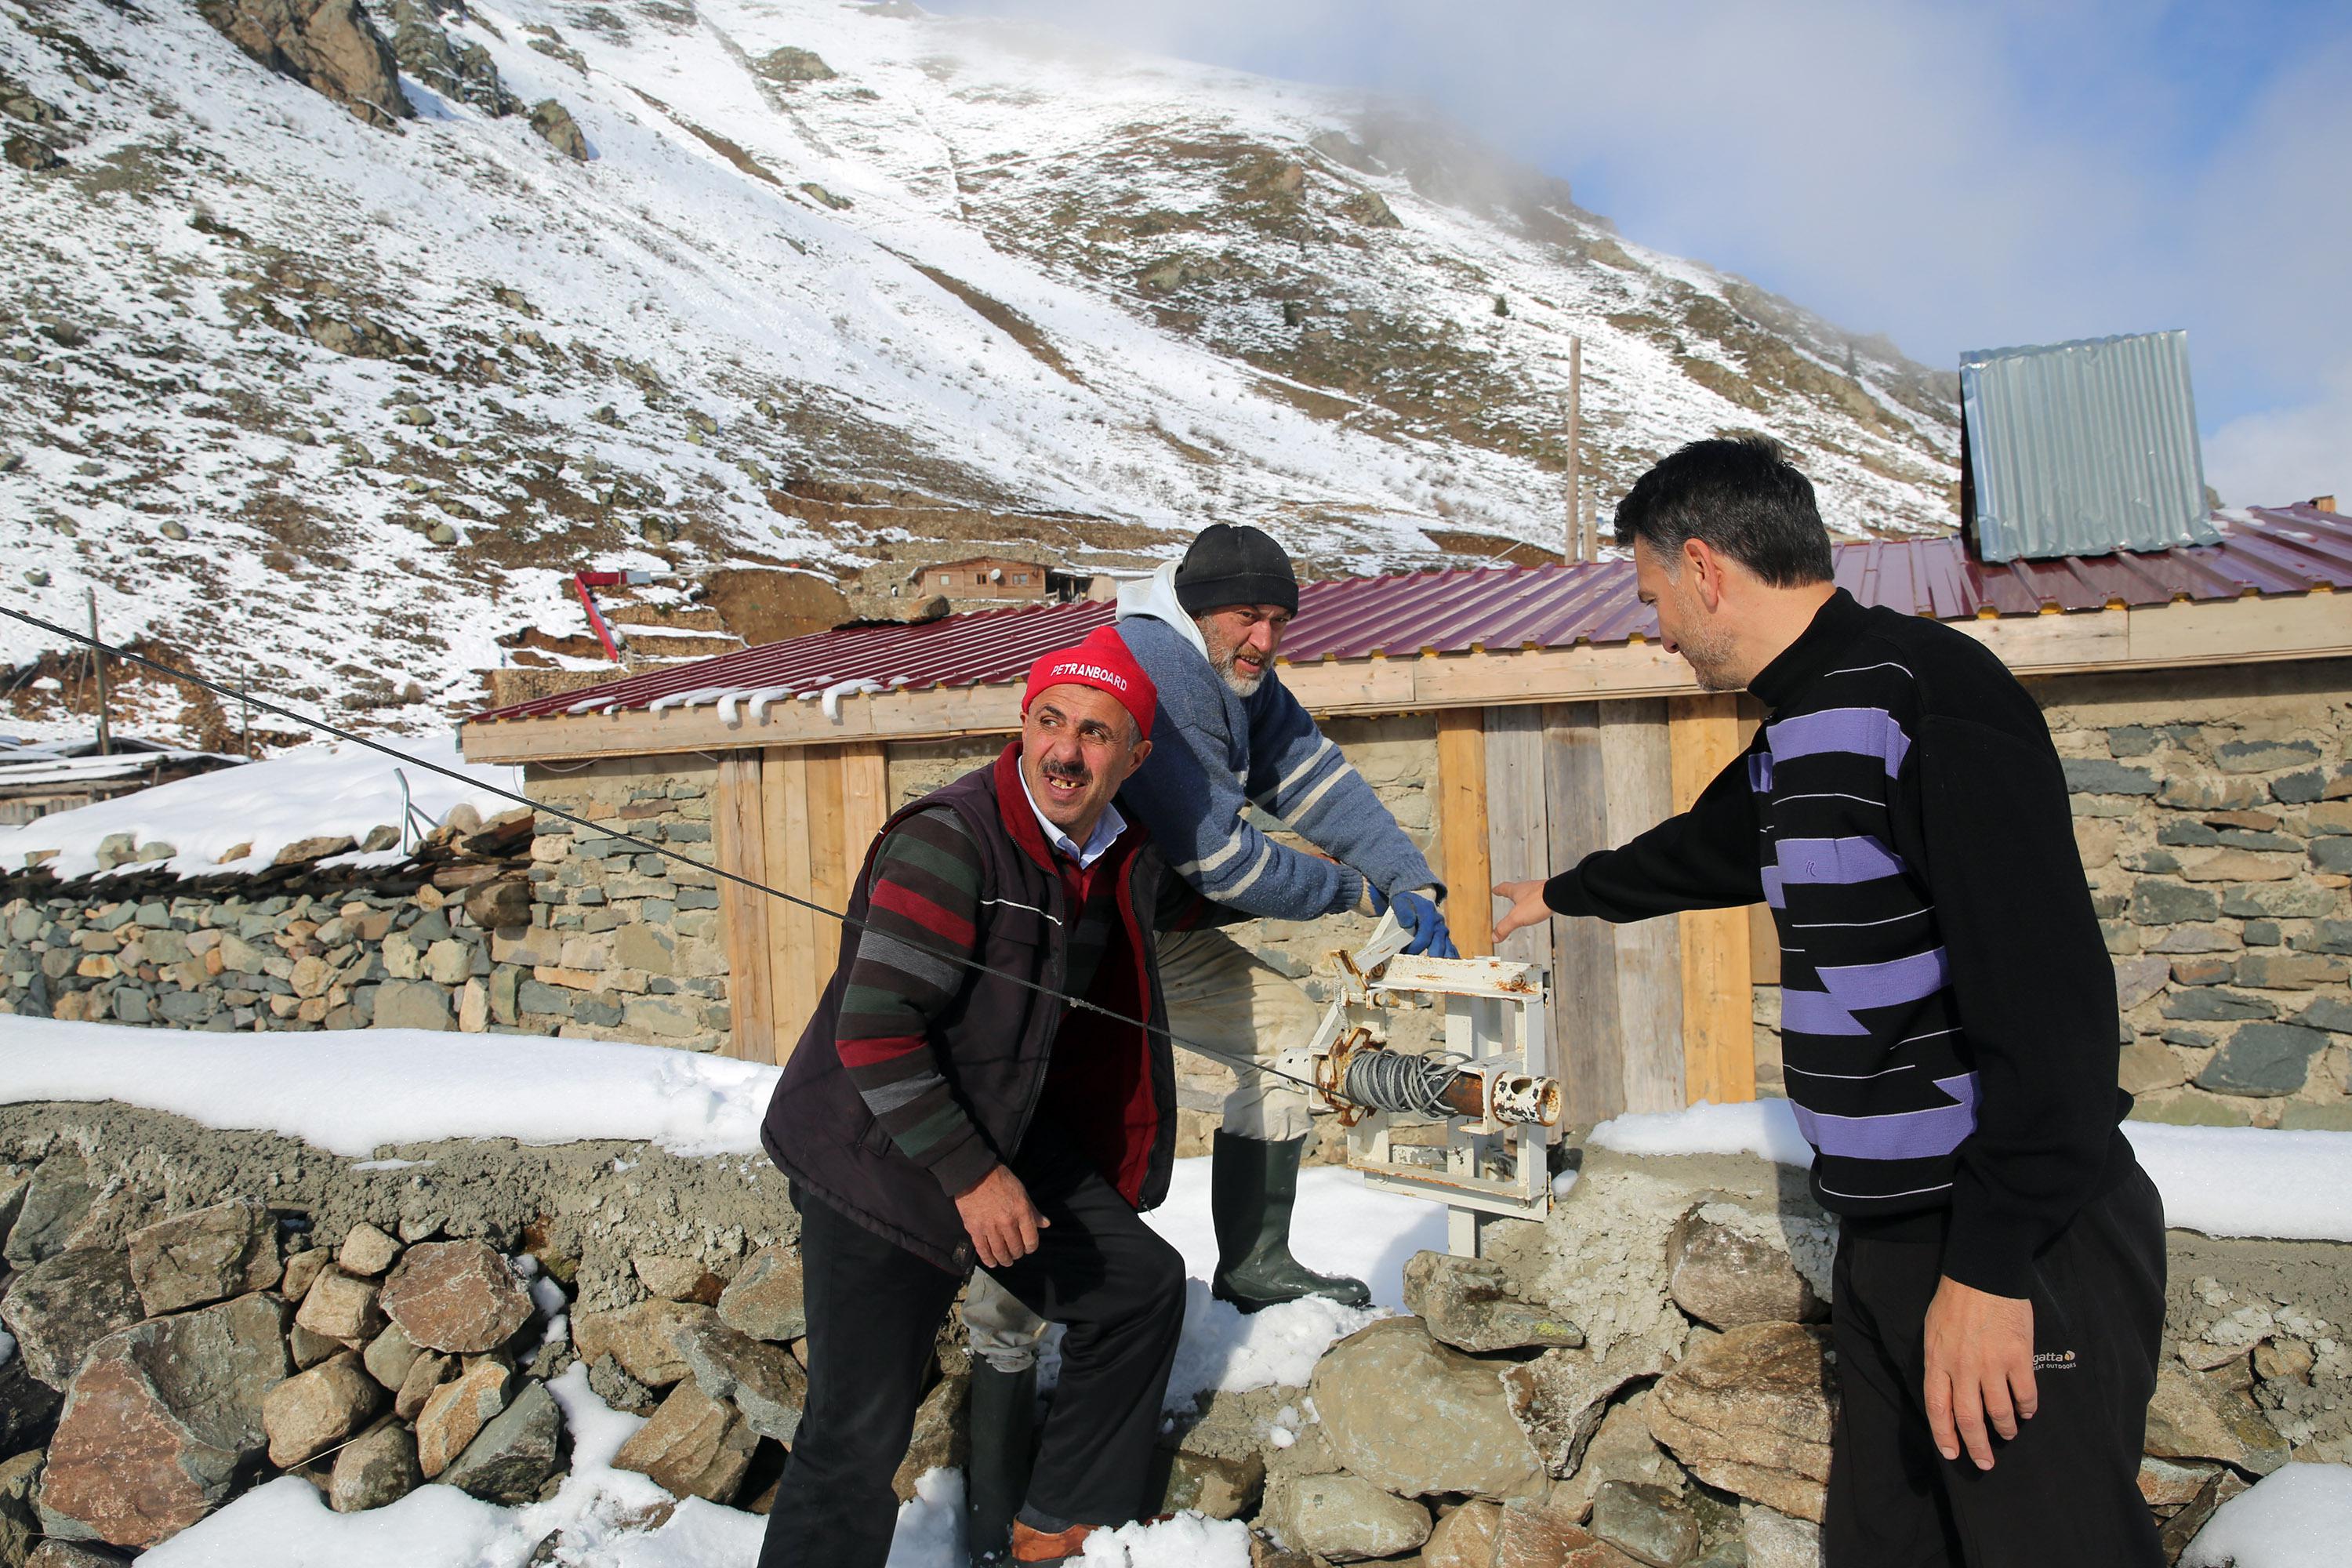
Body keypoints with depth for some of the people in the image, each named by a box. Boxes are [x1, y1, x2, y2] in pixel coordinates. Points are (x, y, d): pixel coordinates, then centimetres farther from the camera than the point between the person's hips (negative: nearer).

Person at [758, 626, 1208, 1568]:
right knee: (857, 1438, -7)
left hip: (1005, 1139, 8)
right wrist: (970, 1175, -24)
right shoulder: (949, 838, -25)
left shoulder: (1125, 861, 0)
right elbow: (873, 1029, -27)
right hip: (876, 1161, -8)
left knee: (1143, 1286, 14)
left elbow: (1185, 895, 27)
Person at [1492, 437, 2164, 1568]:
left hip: (2020, 1247, -9)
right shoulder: (1800, 731, 13)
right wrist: (1563, 893, 49)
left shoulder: (1922, 691, -17)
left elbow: (2047, 993, -23)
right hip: (1891, 1234, 9)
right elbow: (1701, 849, 33)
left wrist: (1991, 1266, -22)